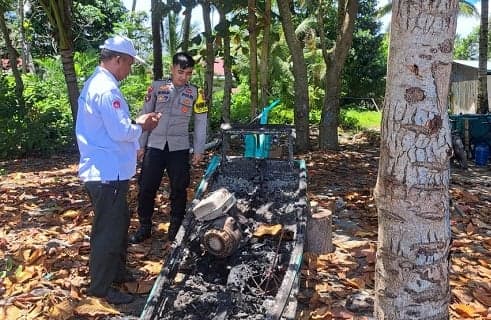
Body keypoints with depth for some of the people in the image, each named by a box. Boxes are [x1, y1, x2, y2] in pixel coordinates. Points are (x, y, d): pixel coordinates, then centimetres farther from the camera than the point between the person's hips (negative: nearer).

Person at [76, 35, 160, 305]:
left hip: (104, 170, 11)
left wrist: (136, 122, 10)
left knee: (119, 223, 23)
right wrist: (141, 127, -6)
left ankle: (117, 272, 37)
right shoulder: (106, 89, -21)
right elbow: (120, 133, -25)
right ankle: (101, 287, 16)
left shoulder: (95, 83, 14)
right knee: (108, 230, 2)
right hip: (107, 173, -11)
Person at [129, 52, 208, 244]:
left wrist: (199, 150, 2)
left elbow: (200, 122, 6)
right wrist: (140, 144, 4)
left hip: (179, 148, 0)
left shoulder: (195, 93, 3)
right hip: (155, 146, 1)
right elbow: (145, 116, 6)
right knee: (146, 188, 3)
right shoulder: (157, 87, 2)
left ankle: (175, 230, 20)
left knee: (179, 190, 5)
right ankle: (144, 228, 19)